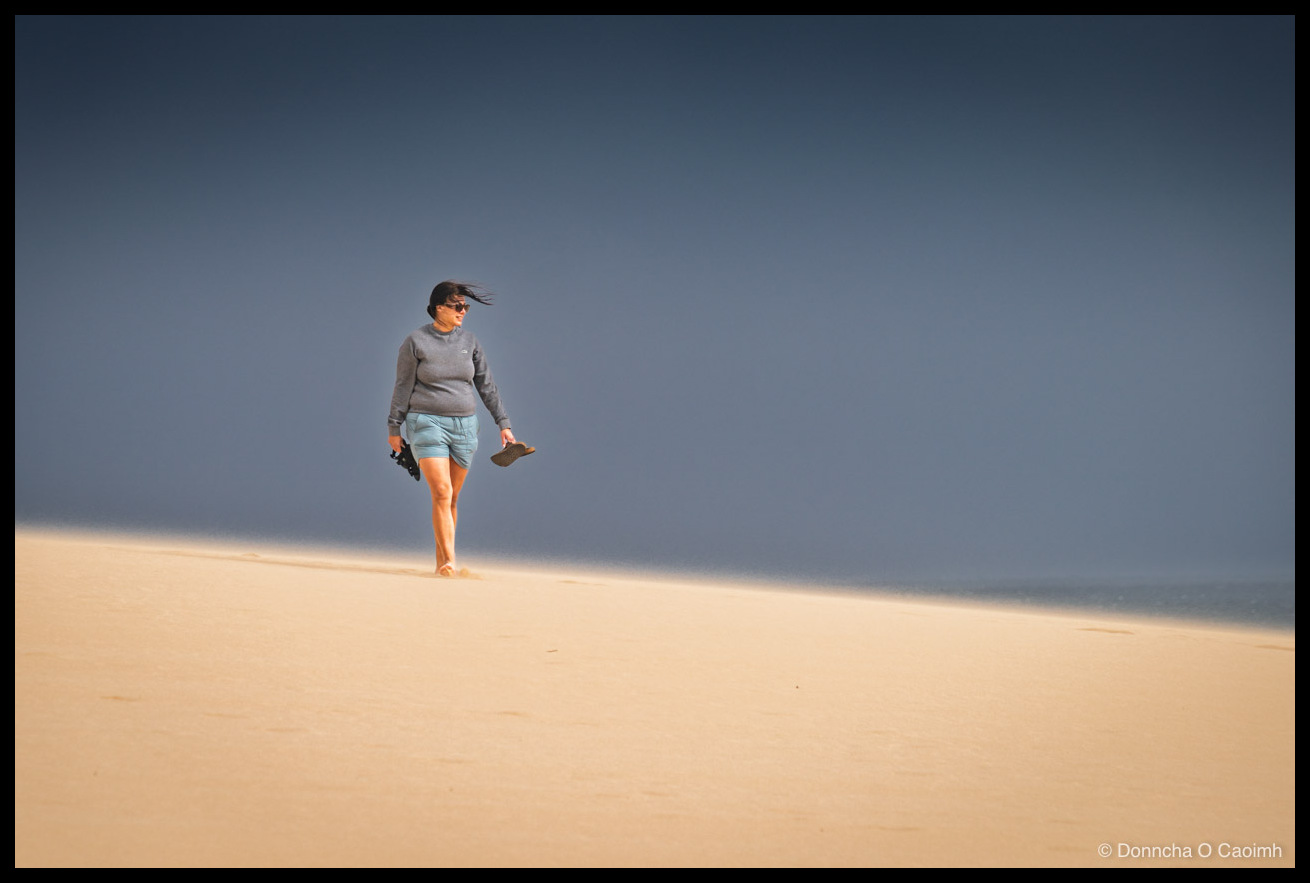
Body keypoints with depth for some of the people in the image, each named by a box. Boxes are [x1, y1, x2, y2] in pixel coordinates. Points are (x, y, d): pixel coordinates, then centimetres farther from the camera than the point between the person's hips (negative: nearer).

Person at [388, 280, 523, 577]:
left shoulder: (469, 341, 6)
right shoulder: (416, 342, -5)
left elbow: (486, 385, 10)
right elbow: (402, 387, 0)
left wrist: (503, 424, 7)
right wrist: (394, 428, 1)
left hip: (464, 426, 4)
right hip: (427, 424, -4)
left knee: (452, 498, 7)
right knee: (442, 493, -16)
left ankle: (441, 562, 17)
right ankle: (450, 562, -19)